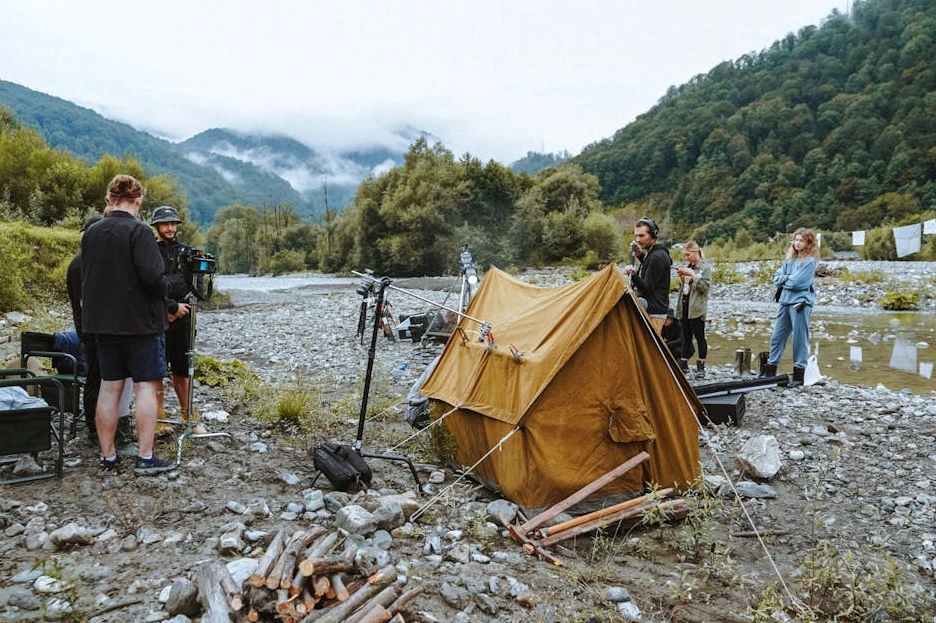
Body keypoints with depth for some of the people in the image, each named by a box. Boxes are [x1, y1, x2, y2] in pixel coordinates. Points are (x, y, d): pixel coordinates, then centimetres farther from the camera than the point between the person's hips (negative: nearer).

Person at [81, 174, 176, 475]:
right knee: (146, 386, 0)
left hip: (102, 322, 6)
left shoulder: (91, 232, 7)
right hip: (141, 321, -6)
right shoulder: (139, 231, -13)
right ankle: (145, 457, 1)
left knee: (109, 387, 11)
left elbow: (85, 278, 14)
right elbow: (152, 276, -21)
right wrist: (163, 294, -3)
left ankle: (107, 456, 18)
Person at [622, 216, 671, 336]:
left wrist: (634, 275, -38)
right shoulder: (655, 253, 13)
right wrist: (641, 256, 16)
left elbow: (647, 289, -21)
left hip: (653, 313, -11)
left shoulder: (657, 257, -17)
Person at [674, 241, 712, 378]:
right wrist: (681, 277, 1)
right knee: (686, 337, 11)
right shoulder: (686, 266, 13)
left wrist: (693, 275, -16)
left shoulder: (705, 267, -3)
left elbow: (705, 286, -12)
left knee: (699, 337, -1)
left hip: (696, 308, -6)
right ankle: (684, 364, 16)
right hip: (684, 306, 6)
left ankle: (701, 366, 5)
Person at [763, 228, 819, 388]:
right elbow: (777, 278, 9)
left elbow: (798, 282, -15)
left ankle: (798, 376, 6)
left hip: (801, 302, -7)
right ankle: (770, 372, 18)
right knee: (777, 337, 10)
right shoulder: (790, 259, 14)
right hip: (785, 301, 7)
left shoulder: (810, 260, -6)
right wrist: (788, 278, -8)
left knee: (800, 339, 0)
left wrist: (784, 280, 0)